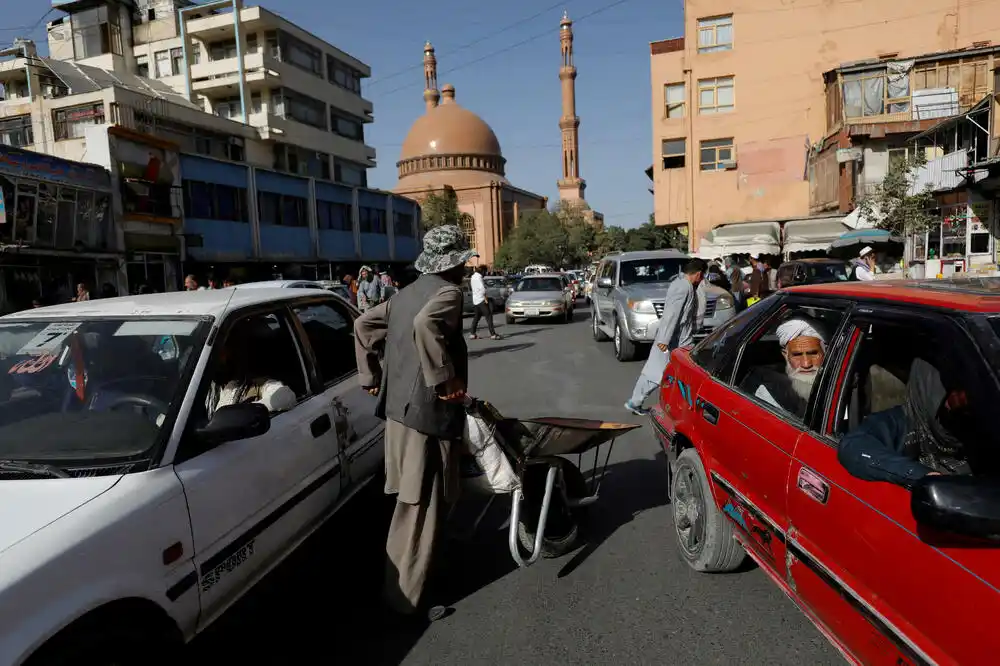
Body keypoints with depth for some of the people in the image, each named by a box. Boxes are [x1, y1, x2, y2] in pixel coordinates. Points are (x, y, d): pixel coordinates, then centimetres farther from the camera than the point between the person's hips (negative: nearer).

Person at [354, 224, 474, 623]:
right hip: (429, 411, -9)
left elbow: (364, 324, 19)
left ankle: (400, 582, 39)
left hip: (399, 407, 9)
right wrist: (445, 380, -27)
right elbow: (425, 325, -34)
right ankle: (405, 597, 11)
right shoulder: (448, 292, -13)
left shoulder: (408, 293, 14)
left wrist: (371, 377, 20)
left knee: (411, 504, 23)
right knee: (421, 507, 1)